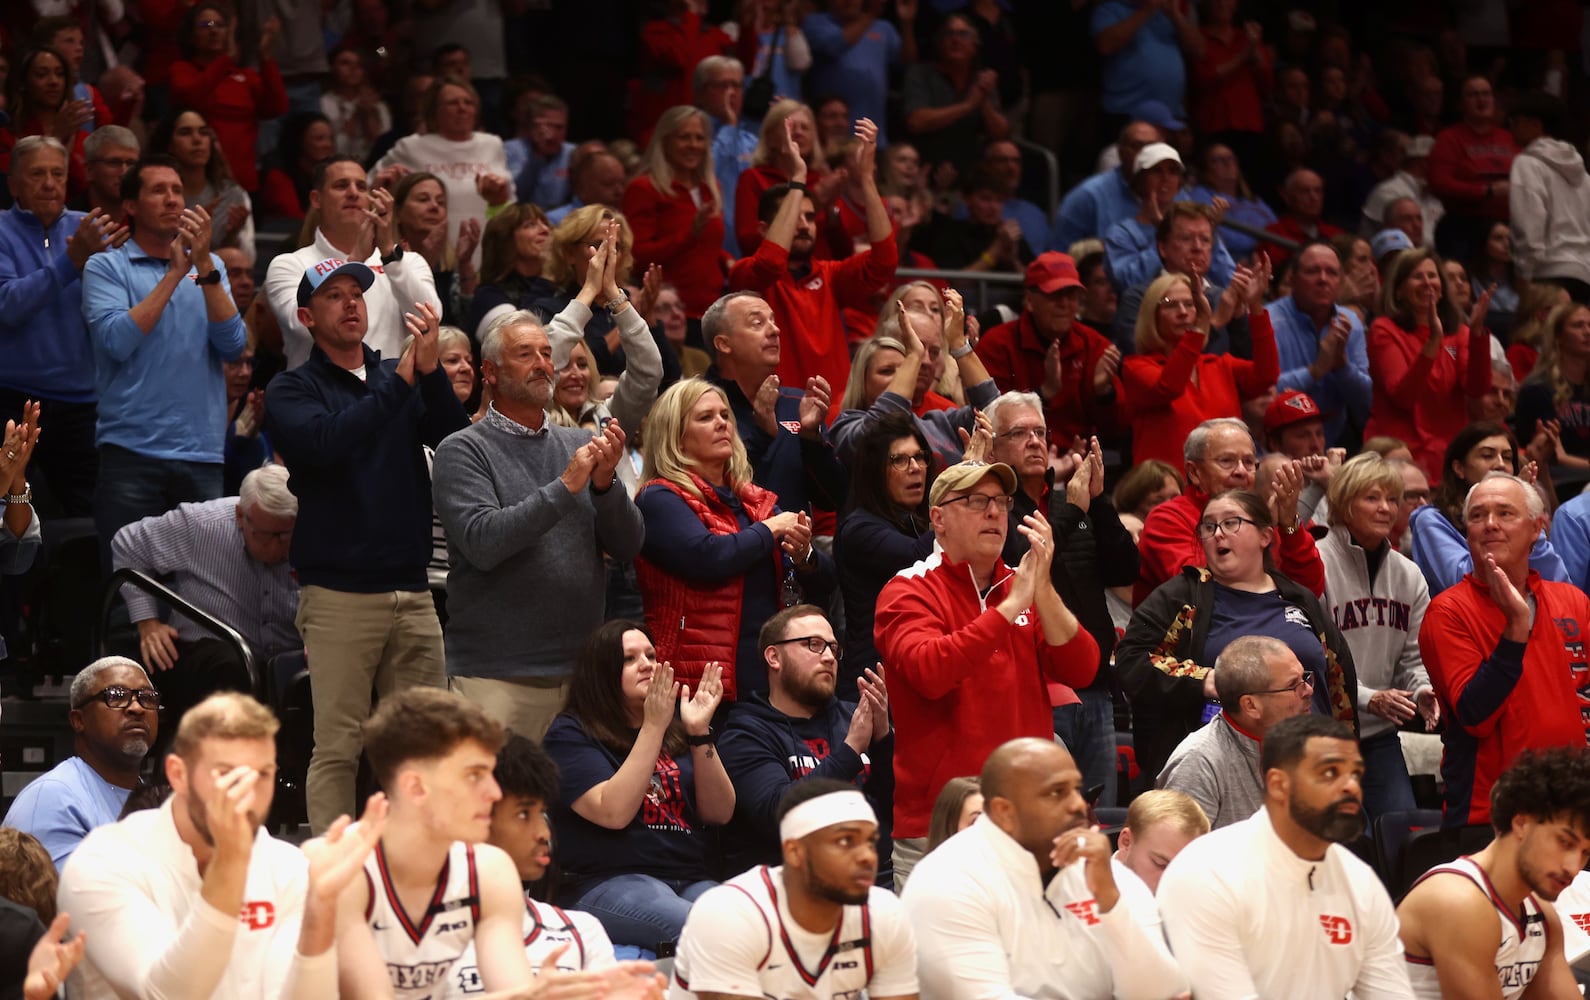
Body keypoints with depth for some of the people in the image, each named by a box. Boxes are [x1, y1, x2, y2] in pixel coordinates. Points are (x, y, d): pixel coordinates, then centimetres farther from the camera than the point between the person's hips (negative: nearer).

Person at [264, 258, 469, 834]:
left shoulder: (399, 378, 16)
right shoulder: (293, 391, 4)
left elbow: (455, 440, 0)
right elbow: (323, 442, -18)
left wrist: (430, 369, -17)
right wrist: (401, 383, -19)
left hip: (411, 590, 4)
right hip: (340, 593, -4)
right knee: (337, 748, -6)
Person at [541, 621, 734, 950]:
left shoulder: (675, 734, 20)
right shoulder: (570, 734, 4)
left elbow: (719, 812, 10)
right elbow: (613, 812, -12)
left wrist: (699, 734, -3)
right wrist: (652, 727, -14)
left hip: (689, 881, 5)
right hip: (609, 883, -5)